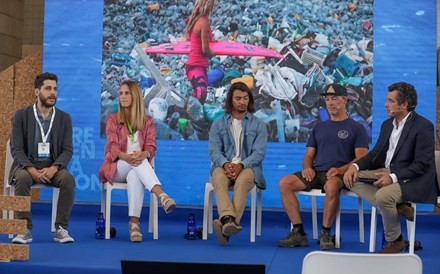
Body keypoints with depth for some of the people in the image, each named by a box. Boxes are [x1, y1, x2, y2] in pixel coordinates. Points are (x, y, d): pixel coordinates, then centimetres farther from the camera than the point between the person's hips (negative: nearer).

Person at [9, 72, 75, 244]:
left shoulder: (64, 118, 3)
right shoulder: (21, 115, -2)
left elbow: (67, 150, -2)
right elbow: (16, 149, -8)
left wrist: (53, 168, -22)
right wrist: (32, 170, -26)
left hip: (52, 167, 1)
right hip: (26, 165, -1)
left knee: (68, 179, -31)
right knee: (22, 178, -36)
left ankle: (61, 228, -21)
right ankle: (25, 229, -26)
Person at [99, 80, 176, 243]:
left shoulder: (147, 122, 12)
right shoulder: (113, 119, 9)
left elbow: (151, 147, -4)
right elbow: (112, 146, -7)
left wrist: (143, 154, -30)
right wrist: (126, 157, -30)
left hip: (139, 168, 0)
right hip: (116, 168, 0)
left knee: (135, 175, -39)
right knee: (135, 163, -36)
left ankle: (134, 223, -48)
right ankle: (161, 195, -56)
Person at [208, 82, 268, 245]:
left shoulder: (258, 125, 12)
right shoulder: (218, 124, 15)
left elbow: (259, 152, -1)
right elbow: (214, 150, 3)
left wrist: (241, 165, -20)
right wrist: (225, 164, -19)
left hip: (248, 167, -1)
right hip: (223, 166, 1)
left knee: (242, 181, -37)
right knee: (219, 179, -35)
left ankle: (226, 224, -52)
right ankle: (229, 220, -58)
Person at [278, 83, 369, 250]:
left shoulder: (356, 128, 9)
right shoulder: (319, 127, 24)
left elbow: (361, 158, -2)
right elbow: (309, 155, 22)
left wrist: (341, 170, -19)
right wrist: (307, 167, -3)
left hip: (340, 174, -5)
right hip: (316, 172, 5)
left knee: (331, 186, -41)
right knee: (284, 183, -20)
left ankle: (325, 234, -25)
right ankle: (298, 233, -19)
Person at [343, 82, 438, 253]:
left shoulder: (423, 126, -13)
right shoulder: (387, 124, 11)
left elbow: (422, 164, -18)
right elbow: (376, 152, 11)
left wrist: (393, 177, -28)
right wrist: (355, 166, -8)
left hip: (410, 179, -8)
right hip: (386, 172, 8)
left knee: (383, 195, -35)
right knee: (352, 178, -9)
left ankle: (394, 241, -9)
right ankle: (396, 207, -17)